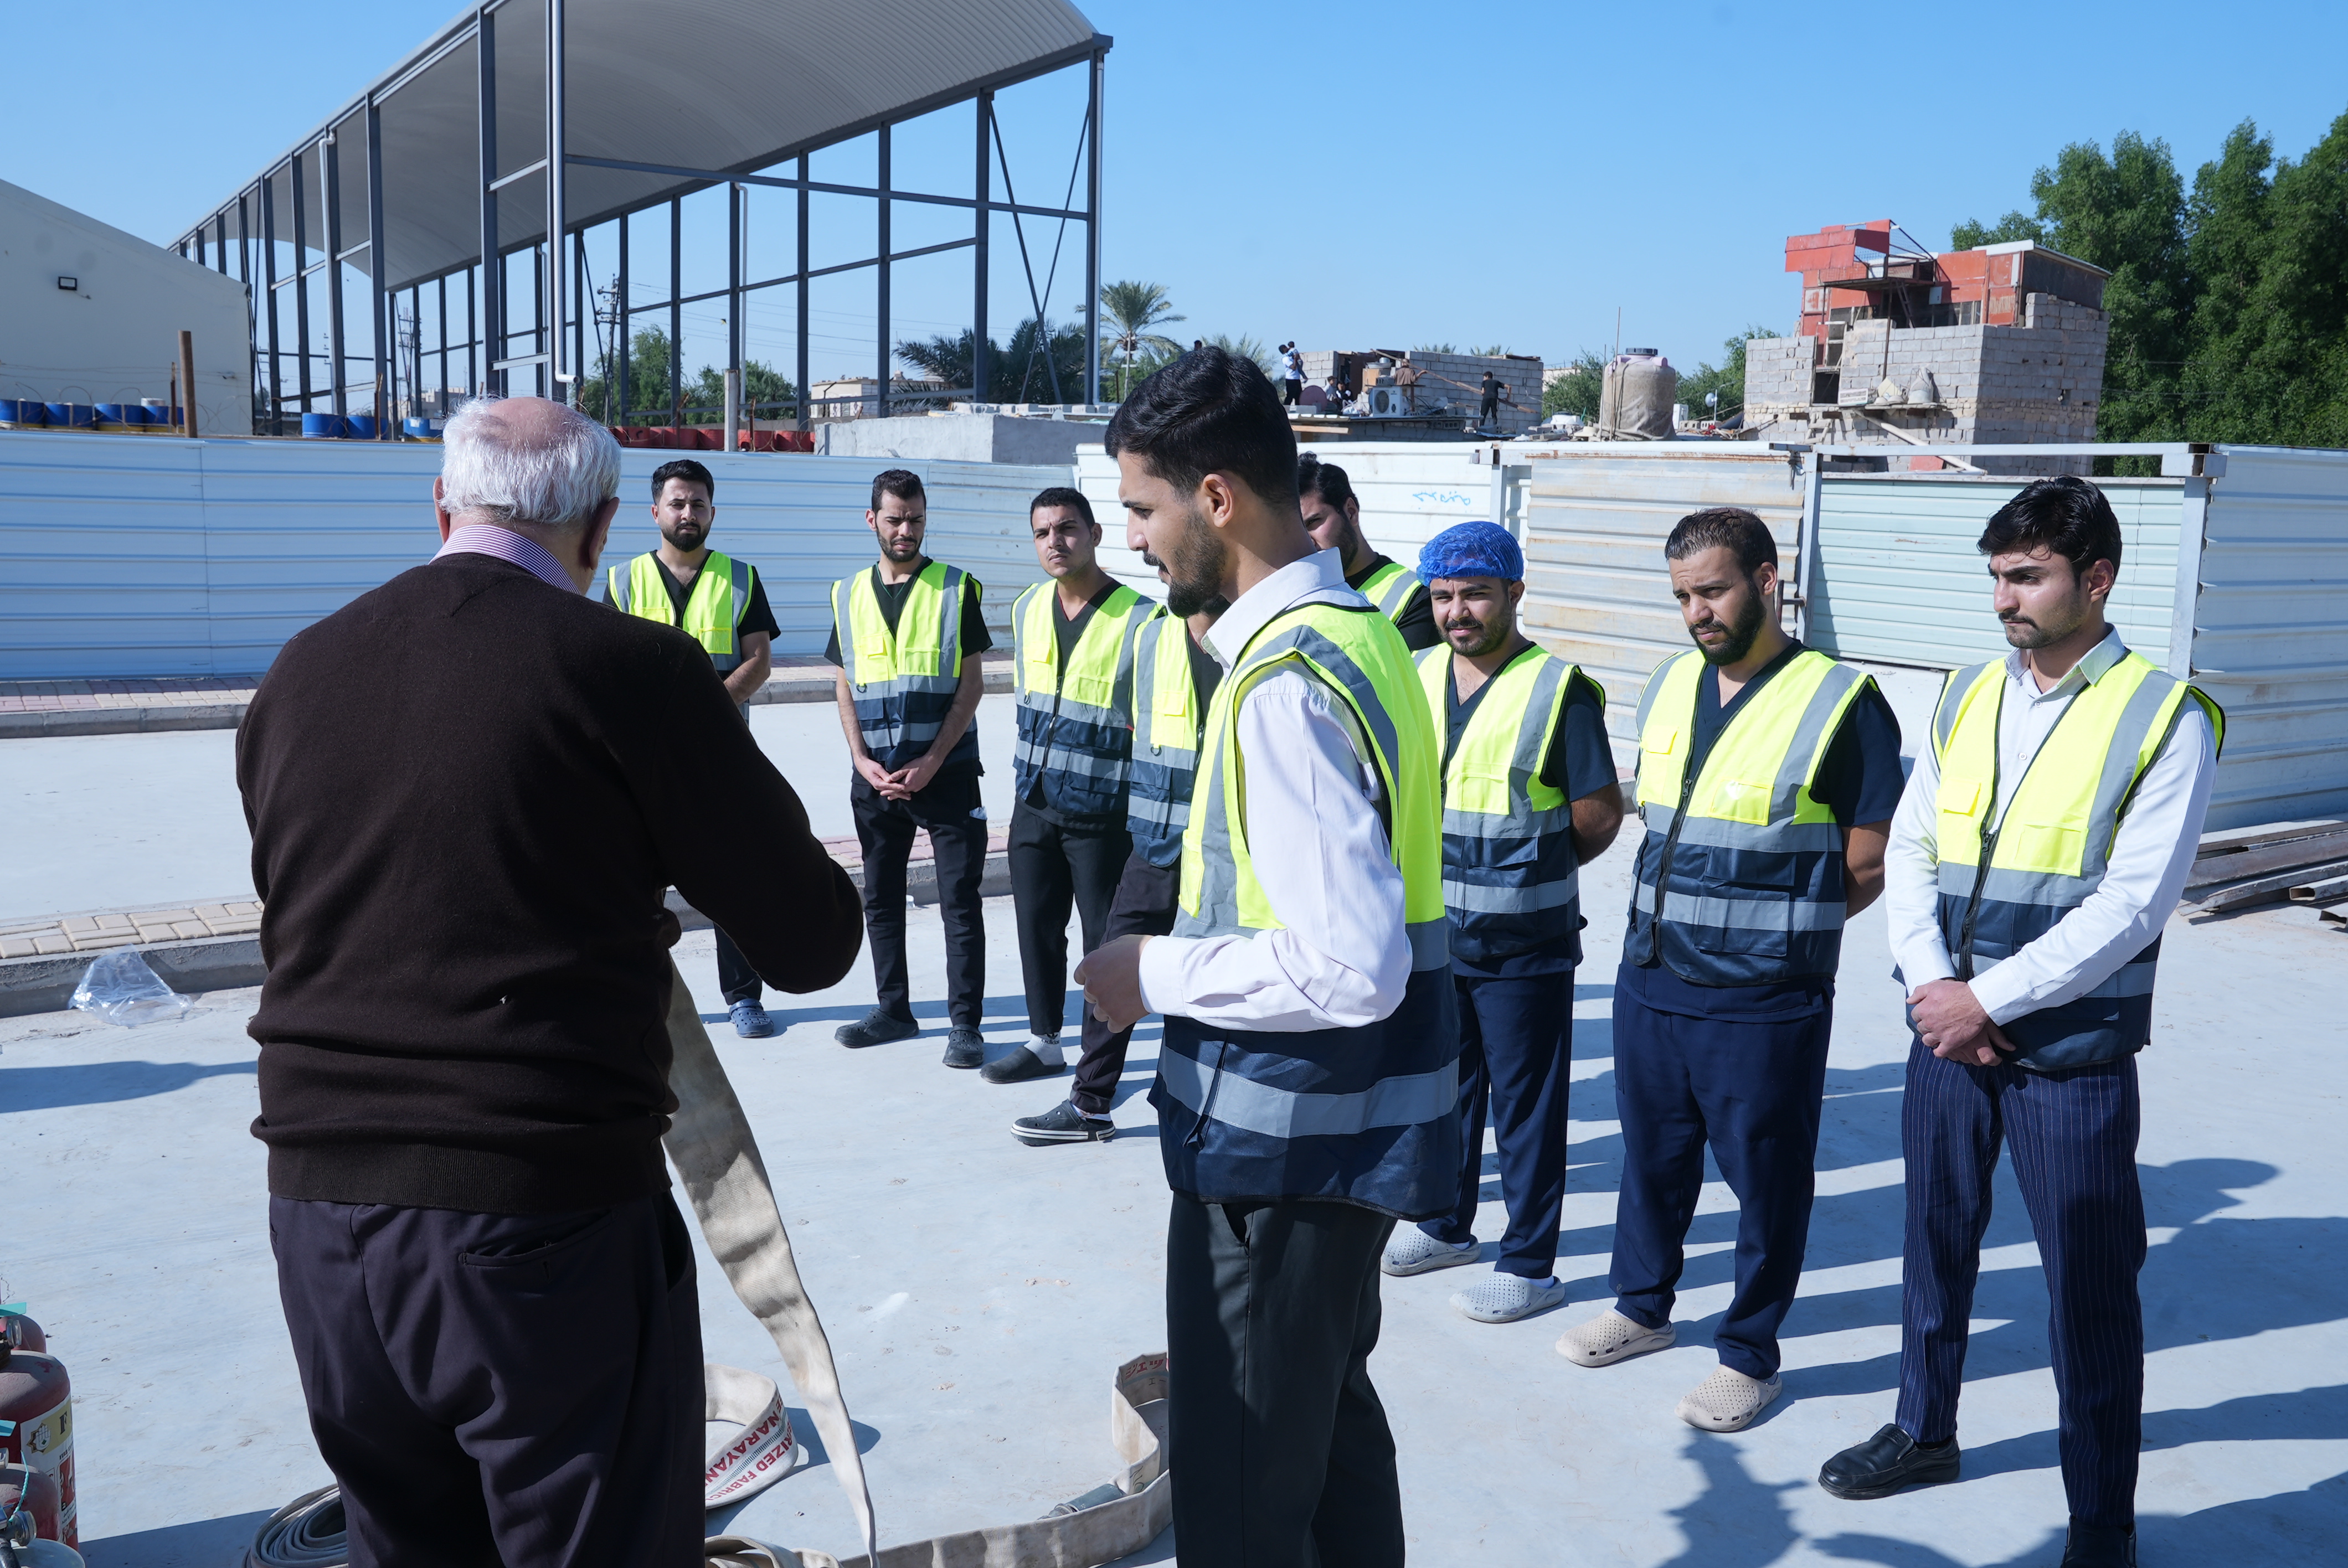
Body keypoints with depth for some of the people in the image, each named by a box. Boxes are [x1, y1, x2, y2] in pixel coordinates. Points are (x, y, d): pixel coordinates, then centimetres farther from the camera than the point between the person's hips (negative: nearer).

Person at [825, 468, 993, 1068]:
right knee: (881, 898, 11)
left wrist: (932, 762, -11)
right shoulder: (849, 595, 9)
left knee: (959, 900, -2)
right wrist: (863, 761, -3)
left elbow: (971, 684, -4)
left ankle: (965, 1022, 4)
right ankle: (894, 1010, 24)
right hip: (874, 775, 4)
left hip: (947, 771, -4)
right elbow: (845, 688, 10)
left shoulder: (957, 589, -1)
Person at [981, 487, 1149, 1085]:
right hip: (1034, 805, 6)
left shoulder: (1136, 619, -13)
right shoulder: (1028, 609, 6)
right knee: (1037, 925, 14)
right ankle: (1044, 1041, 29)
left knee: (1105, 939, 3)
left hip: (1101, 815, -6)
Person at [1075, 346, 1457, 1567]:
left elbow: (1350, 967, -30)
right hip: (1342, 1129, 10)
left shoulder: (1285, 682, -24)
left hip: (1282, 1145, -10)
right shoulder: (1356, 631, 7)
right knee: (1335, 1424, 27)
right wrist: (1186, 957, 13)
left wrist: (1157, 974, -17)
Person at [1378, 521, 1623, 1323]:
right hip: (1431, 933, 6)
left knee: (1525, 1104, 4)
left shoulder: (1558, 690, -13)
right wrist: (1438, 871, 9)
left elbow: (1600, 815, -9)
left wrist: (1533, 868, 2)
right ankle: (1445, 1226, 37)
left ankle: (1530, 1265, 17)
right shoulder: (1419, 676, 5)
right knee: (1443, 1085, 20)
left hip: (1522, 946, -6)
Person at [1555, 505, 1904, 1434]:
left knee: (1766, 1180, 8)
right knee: (1652, 1157, 20)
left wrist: (1774, 932, -3)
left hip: (1763, 1002, -6)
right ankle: (1641, 1307, 40)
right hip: (1649, 983, 6)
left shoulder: (1840, 703, -11)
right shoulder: (1667, 689, 8)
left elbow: (1867, 867, -8)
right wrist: (1666, 921, 9)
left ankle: (1750, 1357, 25)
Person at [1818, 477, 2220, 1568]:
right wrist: (1934, 987, -9)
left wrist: (1990, 998, -16)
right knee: (1934, 1242, 19)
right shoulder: (1965, 697, 7)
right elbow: (1909, 851, 5)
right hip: (1947, 1031, 5)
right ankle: (1924, 1432, 40)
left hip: (2072, 1052, -5)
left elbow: (2130, 905, -15)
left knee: (2089, 1290, 5)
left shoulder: (2164, 719, -9)